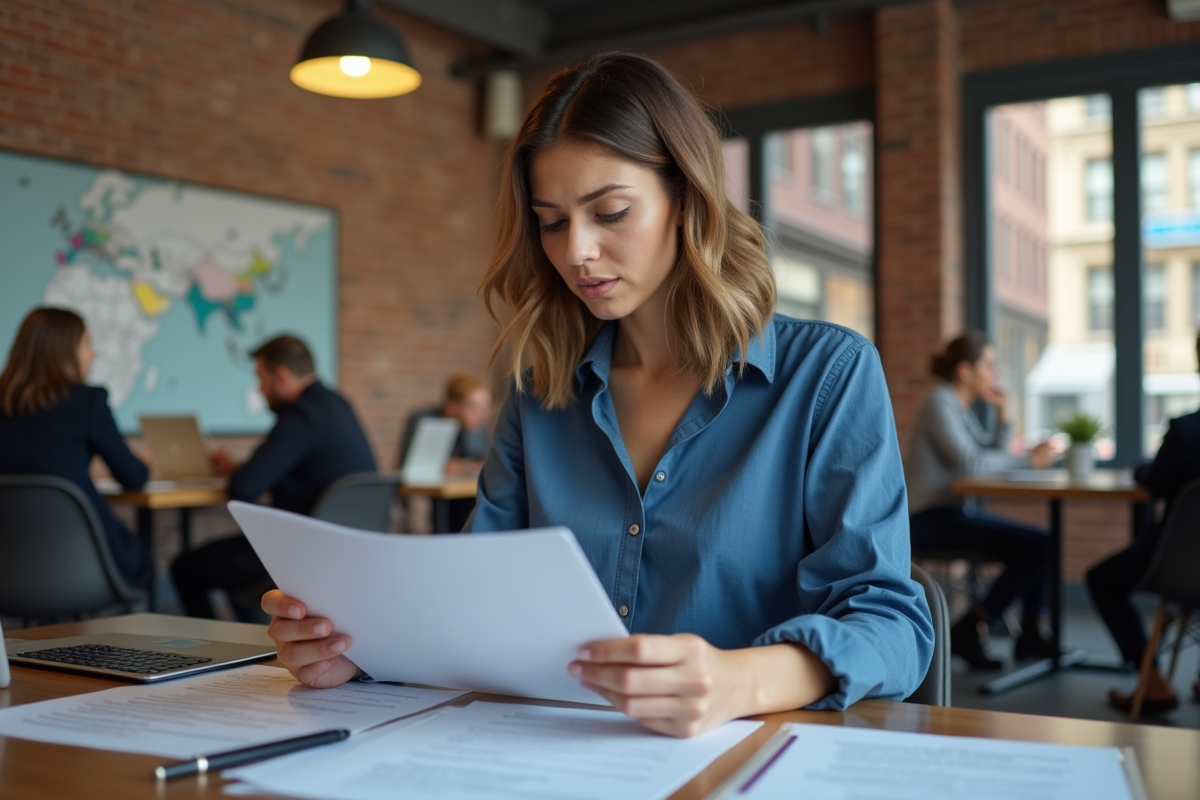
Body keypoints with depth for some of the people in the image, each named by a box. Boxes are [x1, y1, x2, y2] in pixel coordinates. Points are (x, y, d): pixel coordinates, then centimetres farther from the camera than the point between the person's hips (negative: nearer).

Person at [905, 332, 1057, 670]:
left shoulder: (961, 407, 16)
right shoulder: (939, 403, -12)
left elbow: (995, 454, 16)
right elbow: (970, 462, -22)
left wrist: (1002, 413, 5)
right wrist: (1030, 459, -15)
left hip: (953, 510, 9)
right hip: (929, 518, -9)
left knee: (1044, 542, 4)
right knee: (1033, 548, -18)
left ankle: (1030, 634, 7)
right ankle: (967, 630, -11)